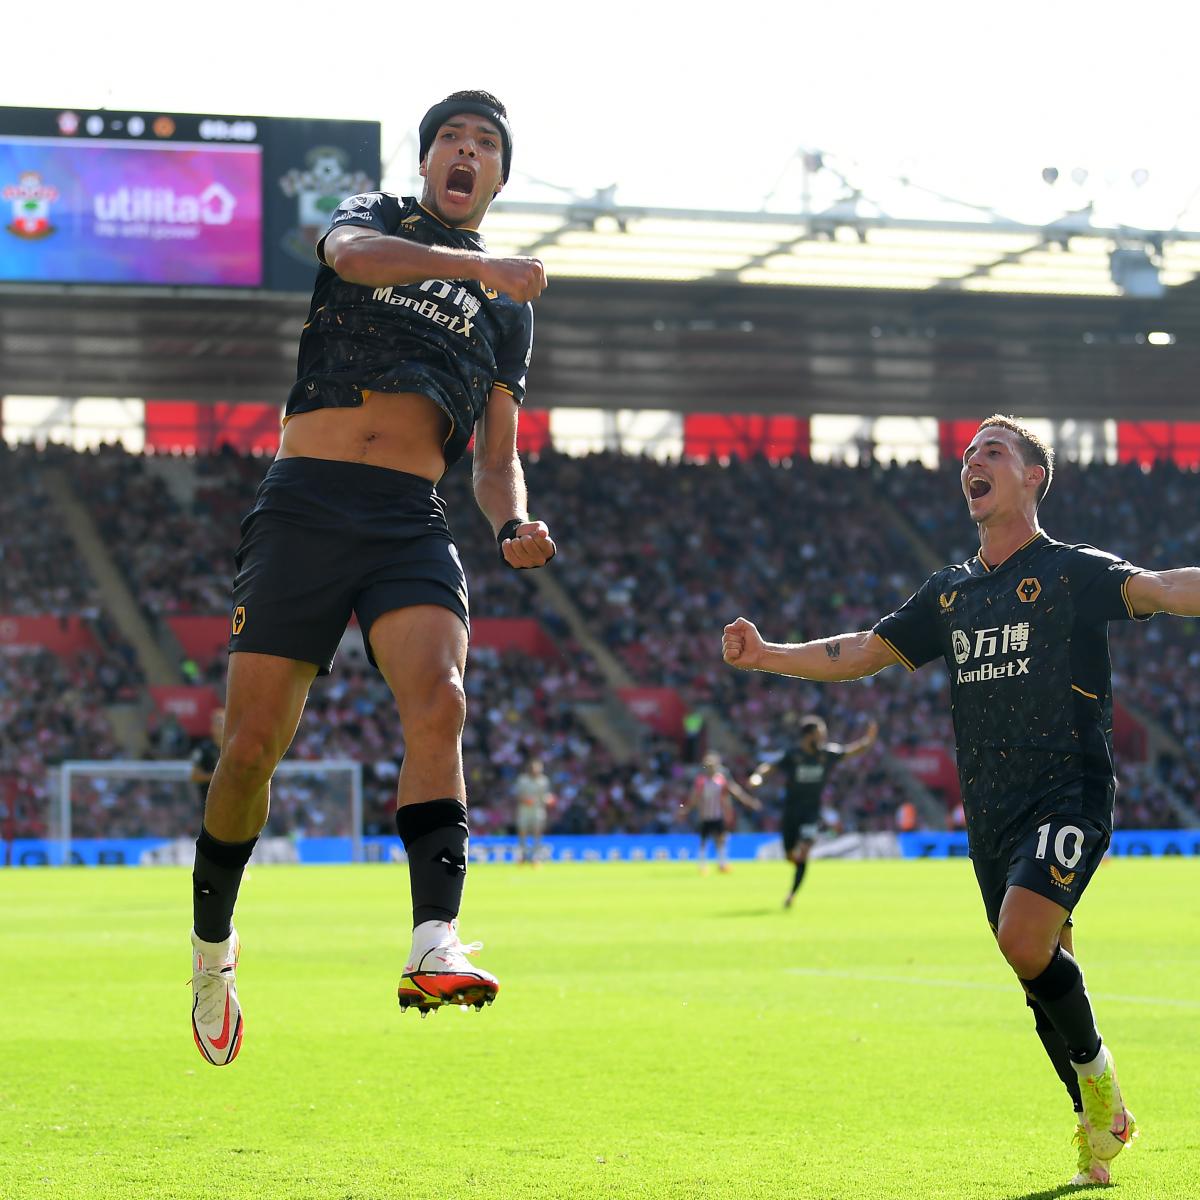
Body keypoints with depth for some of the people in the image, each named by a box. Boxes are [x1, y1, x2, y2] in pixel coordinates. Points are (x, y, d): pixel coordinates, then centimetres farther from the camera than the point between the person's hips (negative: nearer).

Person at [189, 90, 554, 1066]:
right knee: (252, 744, -4)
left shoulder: (509, 310, 22)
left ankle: (435, 945, -37)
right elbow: (353, 256, -13)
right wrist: (473, 264, -28)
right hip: (304, 505, -2)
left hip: (412, 523, 2)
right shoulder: (372, 216, 14)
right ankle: (212, 941, 19)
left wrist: (514, 527, -2)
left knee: (438, 702, -25)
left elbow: (497, 461, 20)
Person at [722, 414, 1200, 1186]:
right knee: (1043, 974, 7)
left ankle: (1096, 1070, -2)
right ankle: (1100, 1123, 22)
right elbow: (861, 653, 17)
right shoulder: (950, 593, 16)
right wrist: (766, 655, 3)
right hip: (991, 812, 6)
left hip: (1069, 795, -6)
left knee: (1026, 939, -25)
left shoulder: (1074, 572, -2)